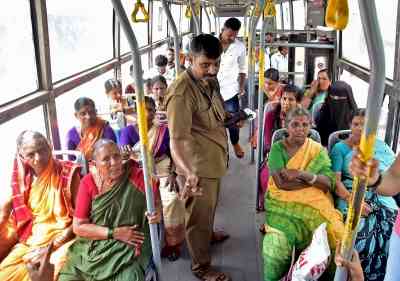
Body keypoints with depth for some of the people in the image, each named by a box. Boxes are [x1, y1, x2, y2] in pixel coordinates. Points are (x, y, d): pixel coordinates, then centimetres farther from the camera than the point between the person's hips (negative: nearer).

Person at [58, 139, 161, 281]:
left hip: (129, 248, -2)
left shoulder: (137, 176, -9)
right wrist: (114, 233, -13)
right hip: (92, 248, 2)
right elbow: (78, 227, -5)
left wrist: (156, 214, -25)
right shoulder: (88, 182, -5)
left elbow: (157, 204, -1)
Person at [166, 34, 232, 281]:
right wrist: (189, 174, -49)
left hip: (213, 160, 9)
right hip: (197, 167, -9)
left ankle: (208, 235, 58)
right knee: (199, 216, 11)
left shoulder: (210, 79, 1)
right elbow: (178, 139, -38)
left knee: (210, 207, 31)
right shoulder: (182, 91, -29)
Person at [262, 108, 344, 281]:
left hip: (315, 207, 2)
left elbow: (329, 183, -2)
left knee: (336, 239, -22)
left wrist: (304, 174, -17)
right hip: (284, 206, -2)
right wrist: (315, 180, -5)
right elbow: (281, 182, -9)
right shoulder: (278, 148, 6)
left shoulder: (318, 150, 12)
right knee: (277, 244, -27)